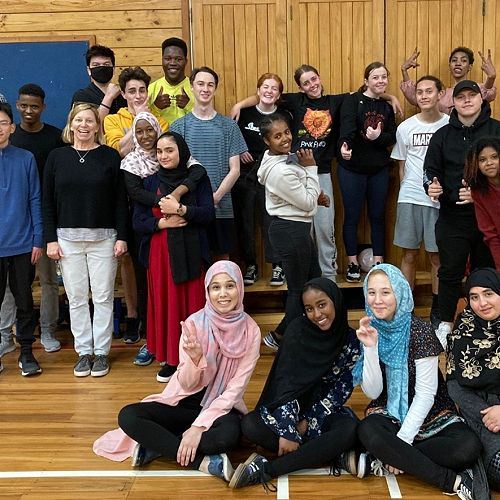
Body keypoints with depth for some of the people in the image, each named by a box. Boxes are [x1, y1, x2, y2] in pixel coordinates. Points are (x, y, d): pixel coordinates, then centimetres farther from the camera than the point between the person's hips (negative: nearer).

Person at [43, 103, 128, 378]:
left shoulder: (110, 156, 1)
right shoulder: (57, 156, 5)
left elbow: (120, 200, 0)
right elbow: (47, 201, 5)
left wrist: (121, 237, -5)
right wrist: (50, 239, -1)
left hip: (103, 238, -1)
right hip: (68, 238, 2)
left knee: (103, 297, 4)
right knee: (76, 298, 7)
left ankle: (101, 352, 15)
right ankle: (83, 352, 18)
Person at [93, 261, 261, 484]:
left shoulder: (251, 330, -12)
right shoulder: (195, 323, -13)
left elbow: (236, 387, -13)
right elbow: (186, 384, -10)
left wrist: (199, 426, -22)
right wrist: (195, 358, -33)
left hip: (222, 407, -1)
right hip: (186, 403, 1)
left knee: (229, 434, -37)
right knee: (128, 416, -23)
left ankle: (155, 446, -16)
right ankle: (205, 461, -23)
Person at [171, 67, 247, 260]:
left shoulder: (228, 126, 4)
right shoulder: (179, 126, 4)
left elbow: (234, 170, 1)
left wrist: (215, 197, -11)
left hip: (222, 208, 0)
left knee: (222, 256, 8)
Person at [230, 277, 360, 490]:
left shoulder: (351, 340, -9)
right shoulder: (297, 330, -14)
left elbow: (343, 387, -7)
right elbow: (285, 383, -20)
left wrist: (308, 422, -16)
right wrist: (287, 430, -28)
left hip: (324, 411, 1)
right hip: (292, 408, 0)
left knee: (349, 431, -33)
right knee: (249, 425, -28)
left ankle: (265, 470, -30)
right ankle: (332, 455, -25)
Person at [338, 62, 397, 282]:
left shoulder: (387, 106, 8)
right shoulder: (352, 100, -8)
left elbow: (392, 138, 2)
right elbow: (346, 127, -26)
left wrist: (378, 137, -20)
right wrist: (344, 144, -46)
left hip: (379, 169, 4)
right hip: (352, 168, -4)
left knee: (378, 216, 12)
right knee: (351, 216, 4)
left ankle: (378, 262, 23)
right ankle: (353, 263, 17)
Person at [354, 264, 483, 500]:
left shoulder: (419, 331, -16)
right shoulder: (369, 330, -5)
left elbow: (425, 394, -15)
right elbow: (372, 392, -9)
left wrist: (402, 441, -20)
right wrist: (370, 348, -22)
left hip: (430, 415, -1)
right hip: (388, 413, 2)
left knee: (469, 447, -30)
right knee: (367, 432, -34)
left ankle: (382, 461, -21)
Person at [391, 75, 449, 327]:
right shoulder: (405, 127, 5)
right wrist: (407, 190, 9)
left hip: (440, 199, -1)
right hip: (409, 198, 2)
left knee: (437, 256, 5)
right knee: (409, 254, 7)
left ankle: (437, 311, 17)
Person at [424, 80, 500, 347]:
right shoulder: (443, 135, 7)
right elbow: (431, 169, 7)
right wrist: (431, 185, -15)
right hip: (453, 217, 1)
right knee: (450, 271, 4)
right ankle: (445, 325, 17)